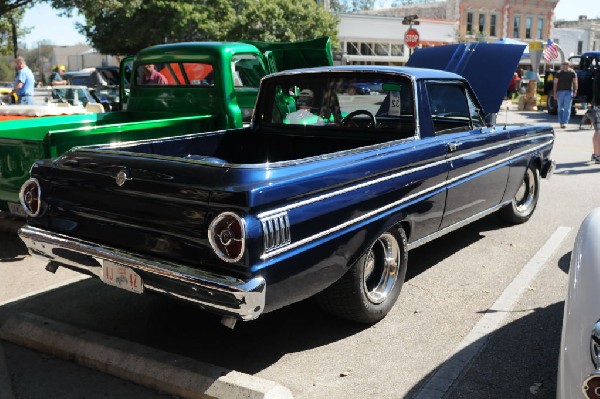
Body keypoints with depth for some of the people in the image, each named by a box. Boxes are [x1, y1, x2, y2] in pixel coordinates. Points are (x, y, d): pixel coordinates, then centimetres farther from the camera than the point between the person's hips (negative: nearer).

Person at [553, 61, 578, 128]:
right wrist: (555, 93, -4)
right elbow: (555, 83, 3)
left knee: (567, 108, -10)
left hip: (569, 92, -1)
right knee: (560, 108, 8)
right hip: (560, 91, 1)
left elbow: (575, 83, 6)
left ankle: (564, 122, -15)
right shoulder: (558, 73, 4)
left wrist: (575, 91, -4)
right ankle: (561, 122, 18)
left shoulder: (572, 73, 4)